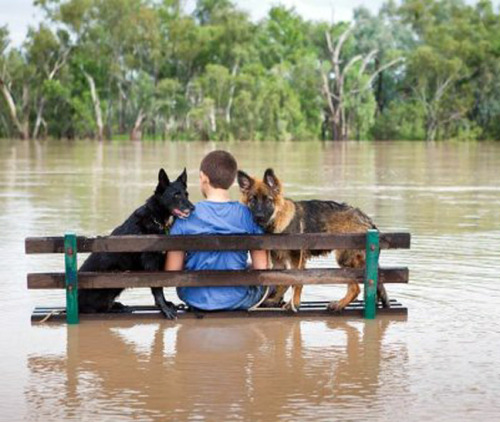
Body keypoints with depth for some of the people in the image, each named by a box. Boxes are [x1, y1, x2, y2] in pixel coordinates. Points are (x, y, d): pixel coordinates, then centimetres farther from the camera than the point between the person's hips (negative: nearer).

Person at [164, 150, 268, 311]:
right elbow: (261, 268, -8)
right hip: (237, 300, -1)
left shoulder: (186, 217, -12)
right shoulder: (247, 215, -10)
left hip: (196, 299, 1)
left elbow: (172, 271, -11)